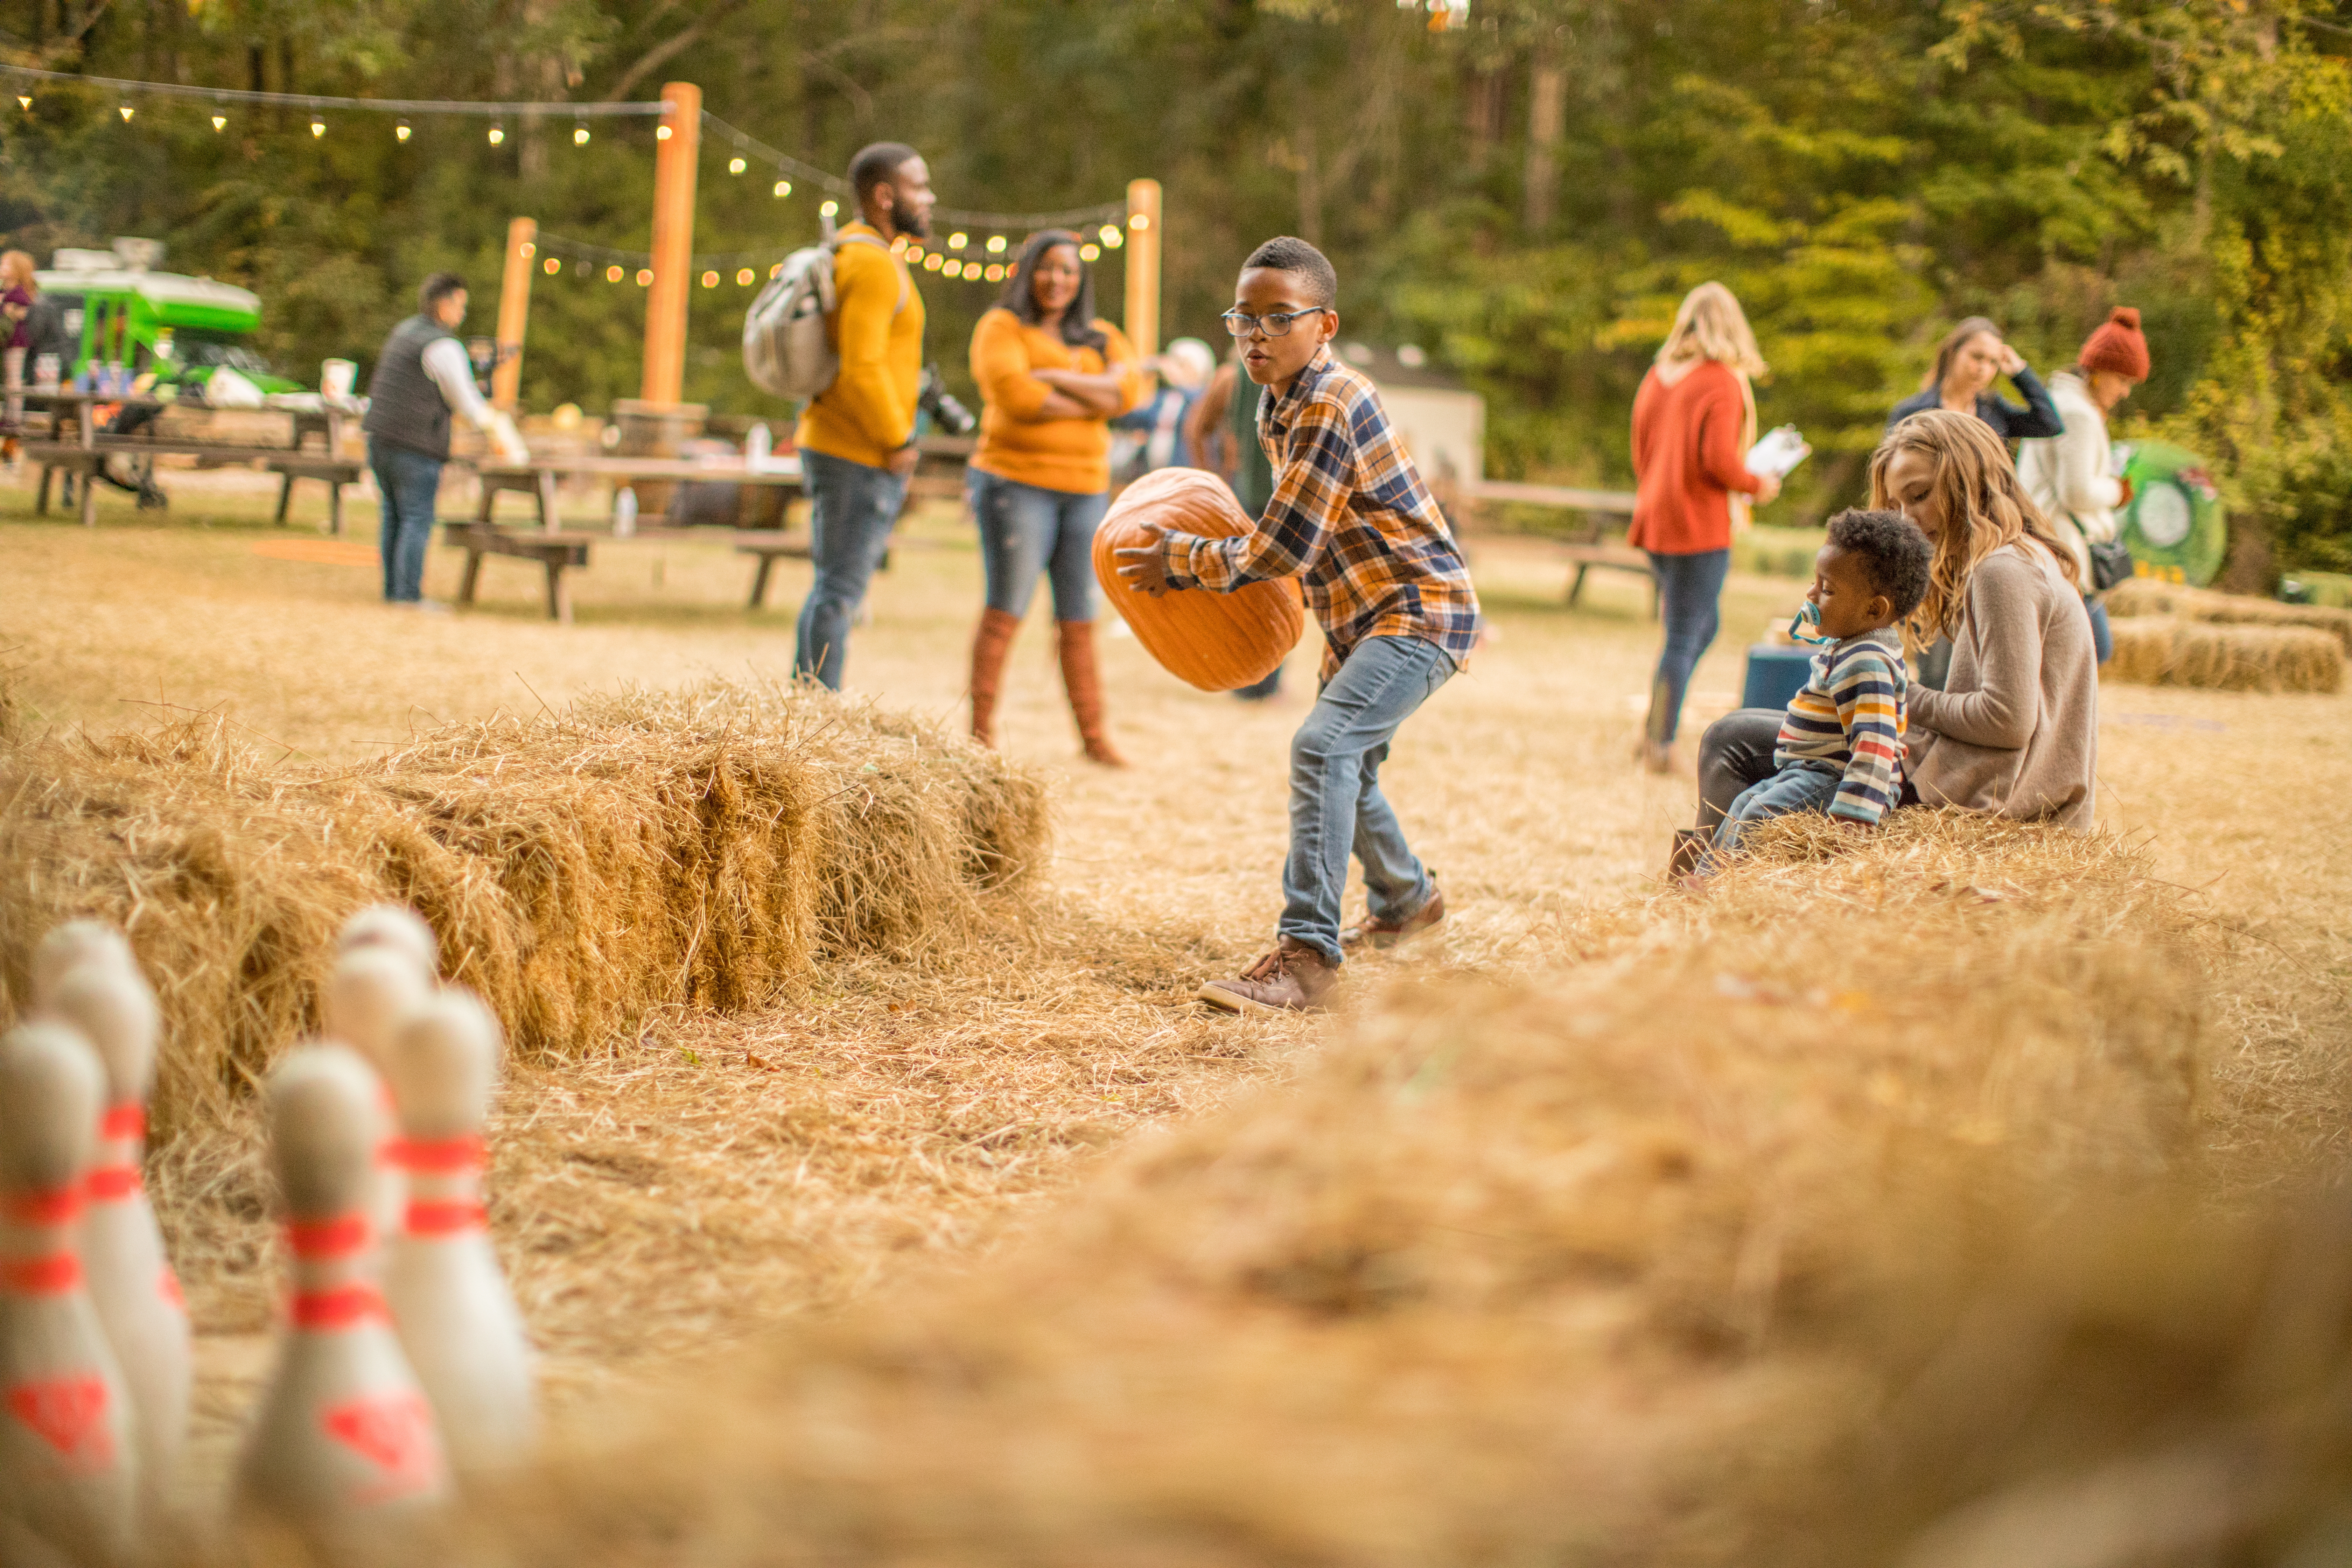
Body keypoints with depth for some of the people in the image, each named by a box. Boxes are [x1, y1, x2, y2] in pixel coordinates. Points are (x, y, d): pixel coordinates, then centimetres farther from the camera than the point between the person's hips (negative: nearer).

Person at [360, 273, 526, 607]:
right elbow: (465, 400, -9)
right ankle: (408, 595, -9)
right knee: (417, 519, -6)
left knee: (392, 515, 11)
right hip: (414, 444, -9)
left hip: (379, 435, 9)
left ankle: (392, 591, 12)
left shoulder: (405, 331, 16)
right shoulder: (443, 346, -13)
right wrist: (496, 430, 5)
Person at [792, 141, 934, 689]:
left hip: (833, 448, 10)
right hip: (860, 458, -10)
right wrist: (899, 442, -16)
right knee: (841, 591, -7)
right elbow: (862, 370, -25)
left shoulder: (851, 251, 16)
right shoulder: (875, 264, -16)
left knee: (834, 589, 13)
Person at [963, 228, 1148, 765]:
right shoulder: (1003, 328, 3)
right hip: (1017, 482, -5)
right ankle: (981, 734, -5)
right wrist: (1095, 397, -5)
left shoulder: (1100, 338, 18)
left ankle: (1095, 736, 8)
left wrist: (1057, 379, -11)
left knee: (1080, 619, 5)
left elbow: (1130, 388, -1)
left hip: (1086, 489, 5)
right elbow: (1014, 394, -14)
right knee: (1006, 609, -8)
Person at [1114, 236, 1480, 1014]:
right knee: (1345, 764, 26)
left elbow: (1281, 550, -24)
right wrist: (1191, 564, 10)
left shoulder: (1333, 407, -23)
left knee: (1323, 746, -28)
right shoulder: (1279, 410, 7)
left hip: (1419, 611, -11)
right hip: (1361, 619, 11)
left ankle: (1307, 955, -31)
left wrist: (1183, 561, -10)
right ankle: (1407, 899, 53)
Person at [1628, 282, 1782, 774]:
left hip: (1656, 521, 8)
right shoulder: (1723, 382, -12)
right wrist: (1757, 485, -2)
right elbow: (1720, 461, -19)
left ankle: (1655, 729, 12)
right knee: (1685, 637, -1)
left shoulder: (1656, 378, 9)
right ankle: (1661, 746, 2)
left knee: (1702, 625, 18)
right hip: (1699, 526, -7)